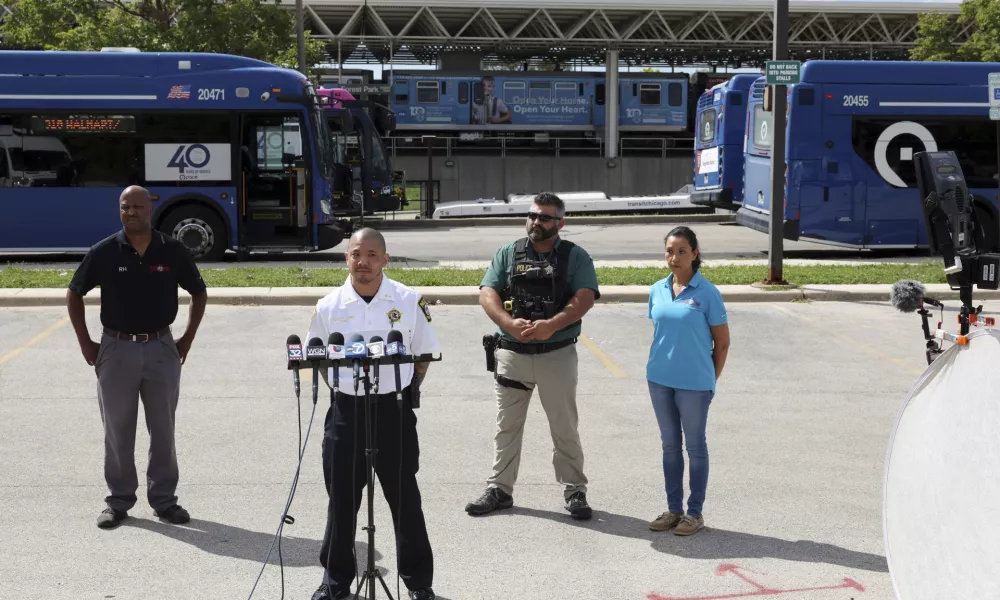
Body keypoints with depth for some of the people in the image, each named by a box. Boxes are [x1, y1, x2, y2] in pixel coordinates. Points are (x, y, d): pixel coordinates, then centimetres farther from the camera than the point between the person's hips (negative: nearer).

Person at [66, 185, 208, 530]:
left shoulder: (173, 252, -2)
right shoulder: (104, 252, -4)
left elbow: (199, 293, 11)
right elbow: (74, 294, 7)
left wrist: (188, 339, 5)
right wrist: (85, 343, 3)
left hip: (161, 348, 1)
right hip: (116, 348, 0)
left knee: (163, 429, 7)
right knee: (117, 430, 7)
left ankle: (164, 499, 19)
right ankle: (118, 501, 19)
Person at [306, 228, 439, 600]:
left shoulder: (409, 301, -3)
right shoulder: (329, 306, 1)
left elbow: (423, 355, 7)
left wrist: (406, 392, 2)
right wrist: (344, 390, 5)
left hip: (394, 409, -1)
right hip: (346, 410, 1)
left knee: (404, 497, 6)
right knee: (342, 498, 9)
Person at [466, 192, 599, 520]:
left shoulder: (575, 256, 1)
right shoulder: (508, 254, 7)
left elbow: (584, 298, -12)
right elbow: (487, 294, -2)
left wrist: (551, 325, -26)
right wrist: (509, 323, -21)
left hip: (557, 354, -2)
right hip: (512, 353, 2)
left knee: (565, 428, 6)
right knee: (507, 425, 11)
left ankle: (575, 491, 17)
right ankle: (499, 489, 21)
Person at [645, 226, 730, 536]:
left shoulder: (707, 293, -9)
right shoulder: (657, 290, 5)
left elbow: (722, 342, -3)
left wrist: (710, 380, 1)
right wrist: (654, 370, 10)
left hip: (694, 383, -5)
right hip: (660, 380, 5)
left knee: (695, 445, 6)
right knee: (670, 444, 13)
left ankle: (695, 513, 17)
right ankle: (674, 508, 24)